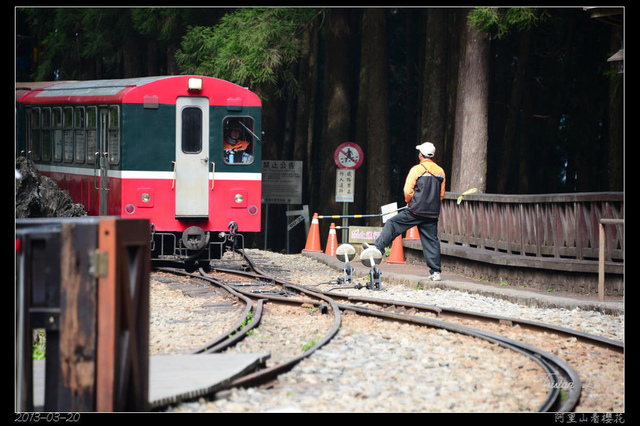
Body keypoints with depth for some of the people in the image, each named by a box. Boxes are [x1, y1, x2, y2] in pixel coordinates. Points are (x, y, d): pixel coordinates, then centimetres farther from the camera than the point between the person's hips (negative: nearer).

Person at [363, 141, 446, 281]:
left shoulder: (416, 170, -7)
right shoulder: (440, 172, 8)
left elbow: (408, 191, -8)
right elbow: (441, 194, 15)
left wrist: (410, 203, 10)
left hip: (415, 211, -5)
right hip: (432, 214, 5)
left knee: (392, 225, 7)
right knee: (431, 240, 6)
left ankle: (378, 248, 0)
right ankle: (435, 271, 3)